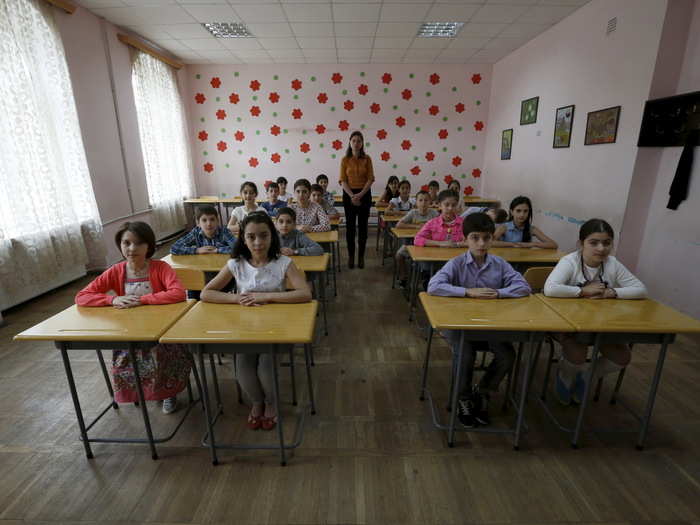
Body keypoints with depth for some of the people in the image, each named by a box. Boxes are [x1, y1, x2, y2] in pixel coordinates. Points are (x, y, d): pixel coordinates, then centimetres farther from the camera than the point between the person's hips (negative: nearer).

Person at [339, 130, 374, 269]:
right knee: (350, 226, 2)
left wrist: (360, 194, -14)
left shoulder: (367, 159, 2)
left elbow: (370, 179, -3)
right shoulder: (345, 159, 1)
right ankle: (351, 256, 10)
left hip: (364, 194, 1)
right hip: (349, 194, 0)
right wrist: (352, 195, -15)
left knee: (363, 226, 4)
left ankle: (361, 256, 12)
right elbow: (343, 180, -3)